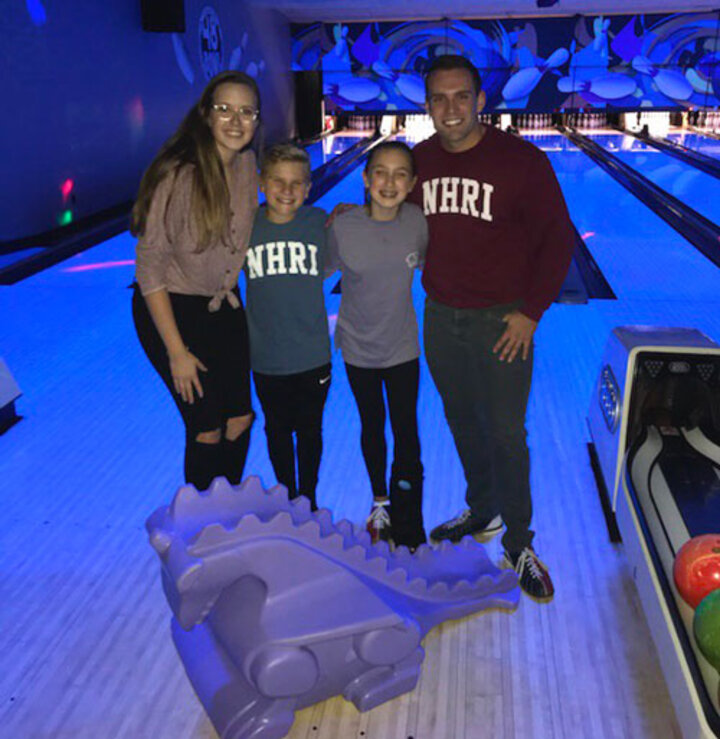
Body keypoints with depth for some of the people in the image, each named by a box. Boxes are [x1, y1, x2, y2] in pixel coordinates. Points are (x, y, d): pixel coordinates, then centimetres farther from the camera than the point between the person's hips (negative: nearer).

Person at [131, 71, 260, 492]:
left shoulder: (246, 164, -5)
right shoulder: (177, 176, -25)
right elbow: (150, 270, -21)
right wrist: (177, 353, -19)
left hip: (224, 305, 6)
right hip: (172, 310, -6)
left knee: (240, 420, 10)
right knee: (207, 430, 1)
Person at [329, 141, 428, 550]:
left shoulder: (417, 221, -14)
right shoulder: (343, 227, -18)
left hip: (402, 347, 1)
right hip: (358, 348, 0)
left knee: (406, 431, 7)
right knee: (372, 428, 18)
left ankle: (407, 527, 23)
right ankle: (380, 501, 41)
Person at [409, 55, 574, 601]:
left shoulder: (521, 160, -10)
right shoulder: (417, 162, 3)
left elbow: (557, 240, -7)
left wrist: (531, 312, -11)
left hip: (501, 321, -4)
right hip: (441, 316, 5)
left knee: (506, 433, 0)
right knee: (462, 422, 17)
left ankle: (519, 545, 18)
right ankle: (482, 510, 39)